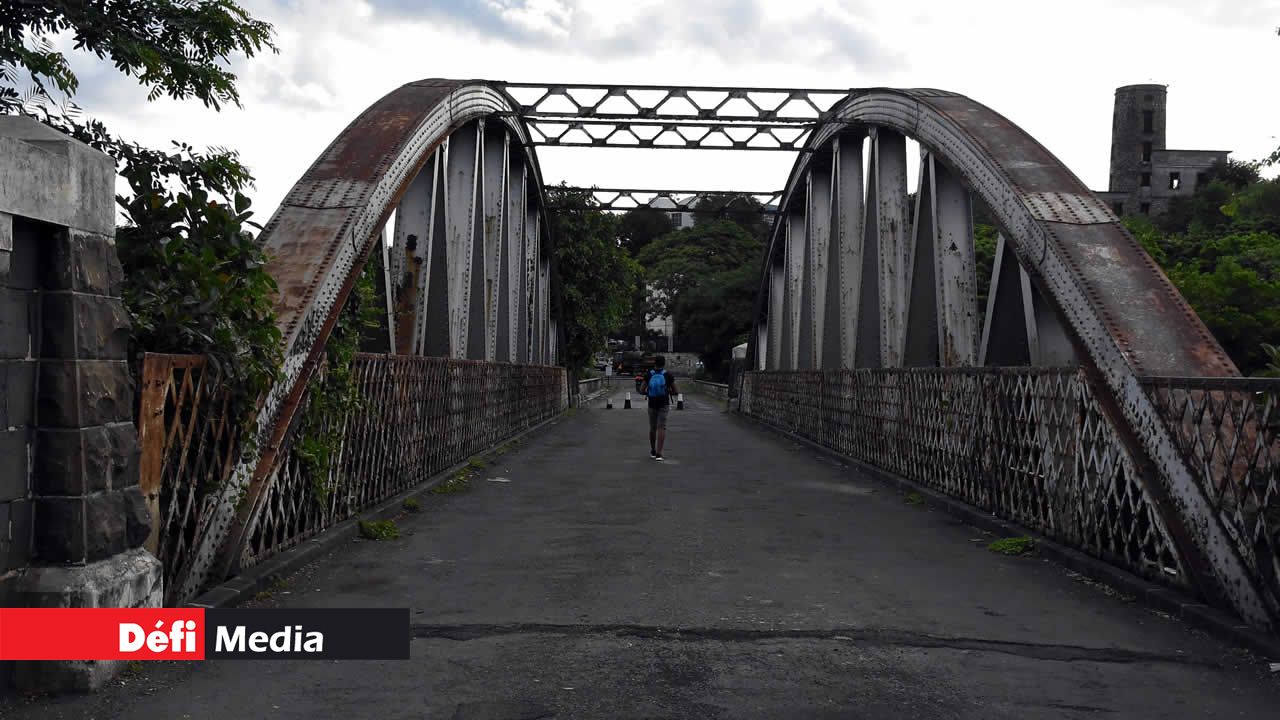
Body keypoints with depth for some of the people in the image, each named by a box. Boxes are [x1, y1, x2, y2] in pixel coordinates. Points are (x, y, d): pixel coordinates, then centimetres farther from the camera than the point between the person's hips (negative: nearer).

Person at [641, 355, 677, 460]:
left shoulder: (649, 375, -4)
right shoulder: (668, 375, -6)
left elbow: (642, 391, -4)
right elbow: (675, 392, 0)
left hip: (652, 404, 2)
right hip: (664, 404, -2)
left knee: (653, 428, 17)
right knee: (661, 428, -5)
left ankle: (653, 451, 29)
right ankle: (658, 453, -17)